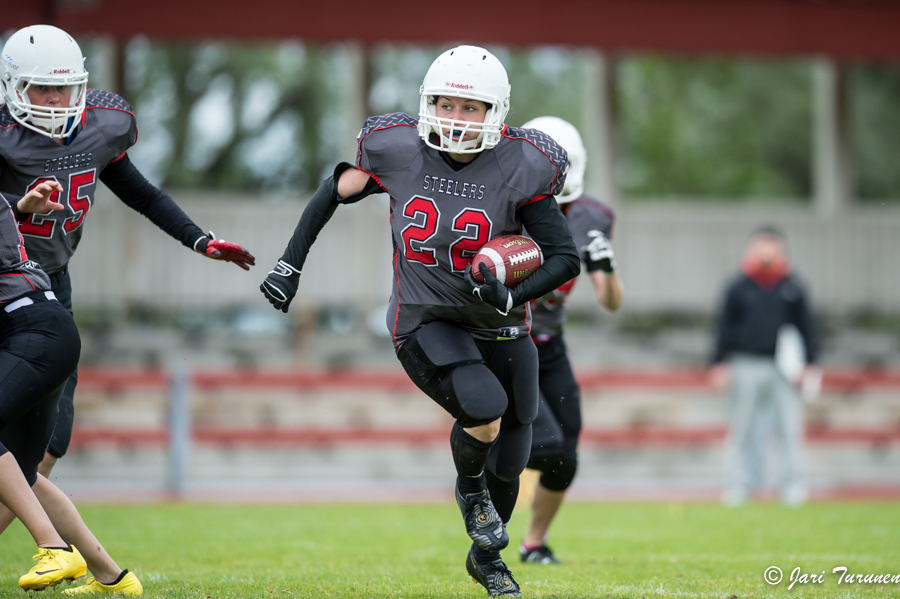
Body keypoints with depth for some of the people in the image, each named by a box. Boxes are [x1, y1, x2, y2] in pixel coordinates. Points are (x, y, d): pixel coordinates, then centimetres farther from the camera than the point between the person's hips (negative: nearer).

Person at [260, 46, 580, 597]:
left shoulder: (521, 168, -14)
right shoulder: (398, 150, -10)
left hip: (497, 326, 2)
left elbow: (566, 258, -10)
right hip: (424, 322, -2)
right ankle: (468, 487, 8)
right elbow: (335, 193, 8)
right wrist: (291, 263, 7)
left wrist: (511, 298, -26)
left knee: (508, 463, 10)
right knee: (485, 411, -29)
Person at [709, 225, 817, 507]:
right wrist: (719, 364, 2)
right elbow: (725, 327, 7)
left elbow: (806, 326, 11)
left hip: (784, 367, 1)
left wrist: (808, 365, 5)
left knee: (790, 428, -2)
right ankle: (739, 485, 9)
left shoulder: (792, 288, 7)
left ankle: (793, 485, 5)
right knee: (742, 429, 2)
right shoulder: (738, 288, 5)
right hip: (746, 366, -1)